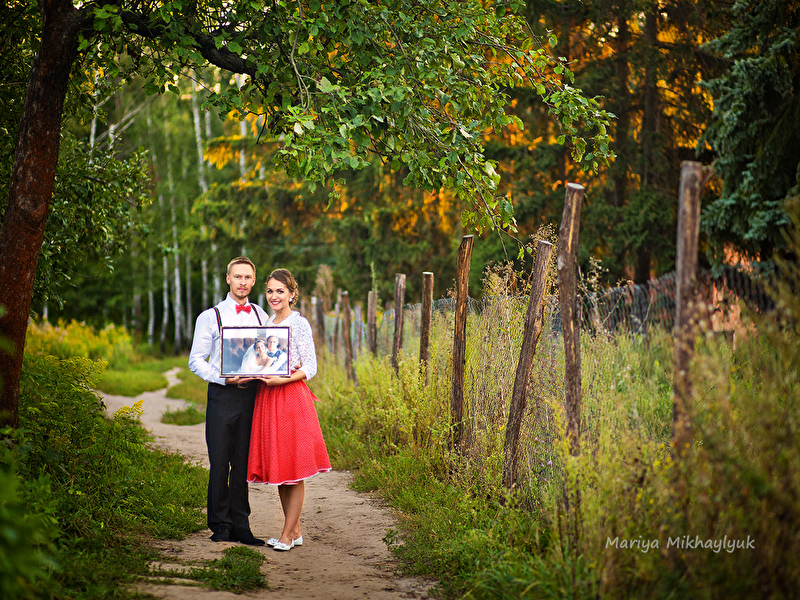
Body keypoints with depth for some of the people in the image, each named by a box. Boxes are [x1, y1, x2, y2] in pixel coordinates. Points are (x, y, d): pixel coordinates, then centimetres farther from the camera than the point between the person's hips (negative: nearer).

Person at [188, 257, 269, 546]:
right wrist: (224, 379, -14)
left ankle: (240, 525, 12)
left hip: (251, 393, 3)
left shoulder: (261, 316, 14)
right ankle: (220, 525, 8)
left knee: (243, 462, 6)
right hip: (222, 395, -3)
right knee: (220, 462, -2)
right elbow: (196, 361, 1)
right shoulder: (210, 316, 3)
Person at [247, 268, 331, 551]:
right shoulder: (266, 323, 15)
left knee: (294, 467, -3)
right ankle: (295, 530, 17)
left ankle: (287, 533, 2)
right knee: (277, 467, 8)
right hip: (266, 398, 7)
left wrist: (281, 380, -21)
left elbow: (310, 368, -8)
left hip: (292, 397, -7)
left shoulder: (299, 324, -5)